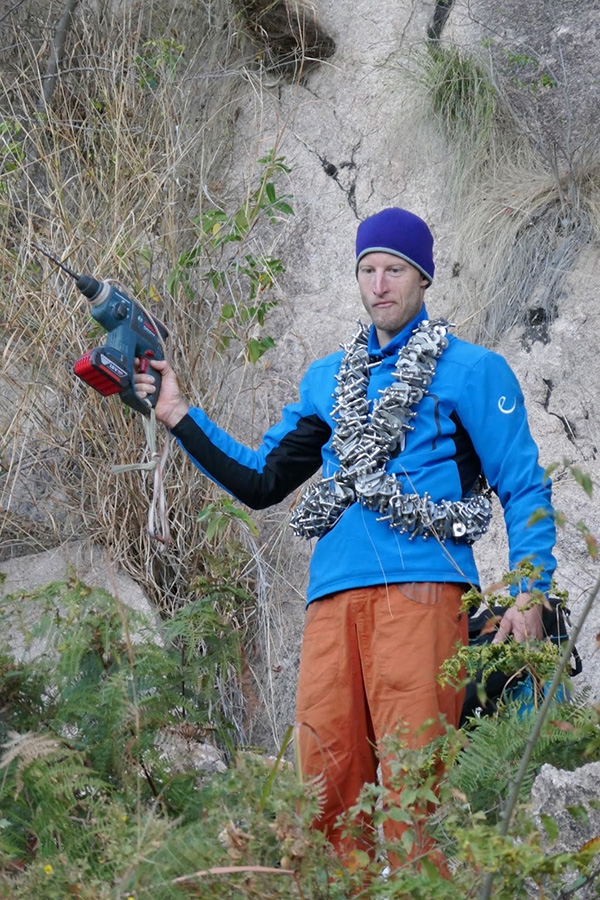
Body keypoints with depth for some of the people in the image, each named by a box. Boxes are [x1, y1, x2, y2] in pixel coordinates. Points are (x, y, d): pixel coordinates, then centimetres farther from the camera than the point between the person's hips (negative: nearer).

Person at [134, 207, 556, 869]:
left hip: (420, 586, -5)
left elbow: (524, 488, 6)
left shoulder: (471, 371, 9)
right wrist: (180, 417, 17)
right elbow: (260, 481, 25)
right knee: (325, 771, -4)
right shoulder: (326, 380, 24)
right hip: (333, 595, 5)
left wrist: (529, 593, -7)